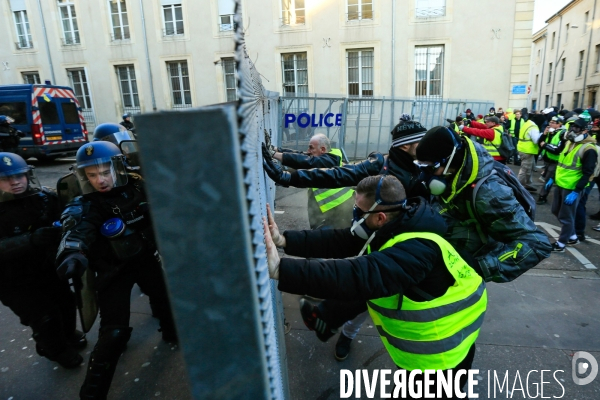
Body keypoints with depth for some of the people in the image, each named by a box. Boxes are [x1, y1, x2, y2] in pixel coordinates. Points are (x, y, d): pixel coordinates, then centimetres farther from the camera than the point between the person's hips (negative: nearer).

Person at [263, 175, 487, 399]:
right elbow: (339, 242, -13)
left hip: (443, 347, -8)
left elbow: (360, 276, -54)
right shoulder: (393, 228, -8)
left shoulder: (416, 249, -39)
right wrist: (285, 240, -24)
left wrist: (281, 270, -59)